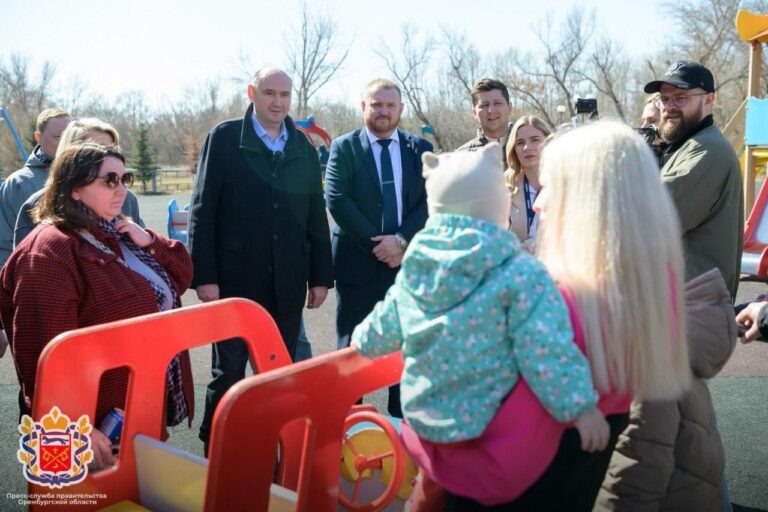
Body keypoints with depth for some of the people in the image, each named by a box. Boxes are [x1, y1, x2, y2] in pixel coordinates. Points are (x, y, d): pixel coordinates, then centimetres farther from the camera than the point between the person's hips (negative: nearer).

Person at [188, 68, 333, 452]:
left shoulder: (304, 148, 9)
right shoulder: (224, 138, -1)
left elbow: (316, 216, 9)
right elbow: (202, 211, -4)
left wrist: (321, 276, 5)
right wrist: (204, 276, -10)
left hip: (288, 283, 3)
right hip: (235, 279, -3)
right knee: (229, 371, 5)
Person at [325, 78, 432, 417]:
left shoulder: (420, 149, 8)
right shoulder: (344, 147, 2)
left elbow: (430, 201, 0)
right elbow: (337, 200, -9)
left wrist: (402, 240, -14)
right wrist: (376, 244, -13)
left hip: (408, 260, 2)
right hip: (358, 262, -2)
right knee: (352, 349, 5)